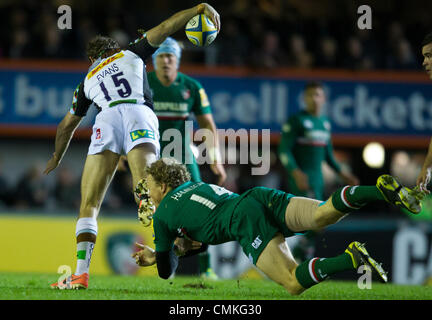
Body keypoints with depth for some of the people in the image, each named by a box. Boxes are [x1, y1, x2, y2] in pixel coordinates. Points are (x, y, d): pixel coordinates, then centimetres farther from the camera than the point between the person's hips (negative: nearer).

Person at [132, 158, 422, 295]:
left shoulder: (163, 215, 20)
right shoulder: (198, 186, 40)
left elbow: (166, 271, 26)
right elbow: (202, 242, 53)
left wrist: (176, 250, 47)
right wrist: (156, 255, 52)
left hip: (248, 224, -7)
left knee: (294, 283, -17)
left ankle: (351, 259, -42)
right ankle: (382, 190, -41)